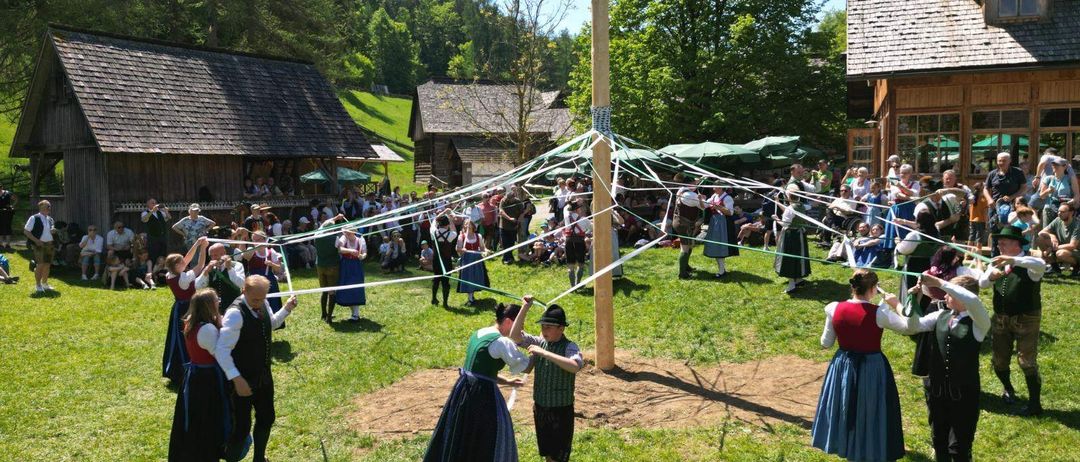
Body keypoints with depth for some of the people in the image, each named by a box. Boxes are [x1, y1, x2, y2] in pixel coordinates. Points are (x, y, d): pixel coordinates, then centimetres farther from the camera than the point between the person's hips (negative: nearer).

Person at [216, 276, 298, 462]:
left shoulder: (263, 304, -2)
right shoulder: (235, 314, -26)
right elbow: (221, 350, -28)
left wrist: (286, 309, 5)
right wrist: (237, 379, -31)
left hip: (264, 375, 8)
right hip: (243, 381, -8)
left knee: (266, 419, 21)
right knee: (242, 427, 0)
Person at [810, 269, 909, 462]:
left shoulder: (835, 309, -12)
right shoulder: (879, 313, -21)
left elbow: (826, 343, -2)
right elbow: (909, 326, -6)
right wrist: (897, 304, 6)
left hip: (842, 366, 4)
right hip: (872, 369, -4)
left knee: (845, 410, 25)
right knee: (870, 413, 16)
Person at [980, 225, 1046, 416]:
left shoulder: (1028, 264, -12)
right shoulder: (998, 263, 5)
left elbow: (1041, 265, -36)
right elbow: (982, 283, -6)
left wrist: (1013, 260, -49)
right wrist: (991, 275, -28)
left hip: (1026, 319, -5)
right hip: (1001, 318, 6)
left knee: (1027, 362, -6)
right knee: (998, 360, 12)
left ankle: (1035, 404, 8)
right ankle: (1009, 389, 40)